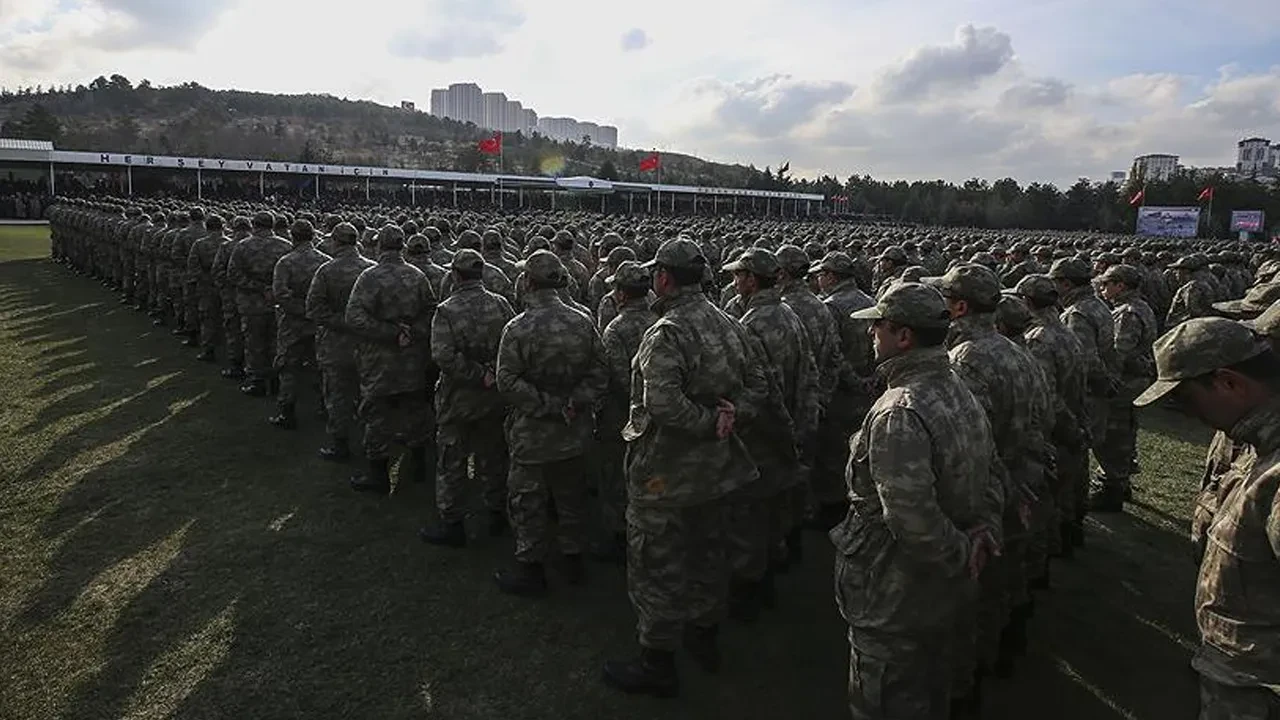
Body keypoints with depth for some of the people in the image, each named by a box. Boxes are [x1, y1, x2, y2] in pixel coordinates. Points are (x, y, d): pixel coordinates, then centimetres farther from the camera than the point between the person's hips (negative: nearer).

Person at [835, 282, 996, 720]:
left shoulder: (898, 413, -29)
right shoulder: (963, 395, 2)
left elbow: (911, 519, -34)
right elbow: (989, 477, 11)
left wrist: (959, 554, -18)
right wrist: (974, 540, 2)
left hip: (896, 600, -9)